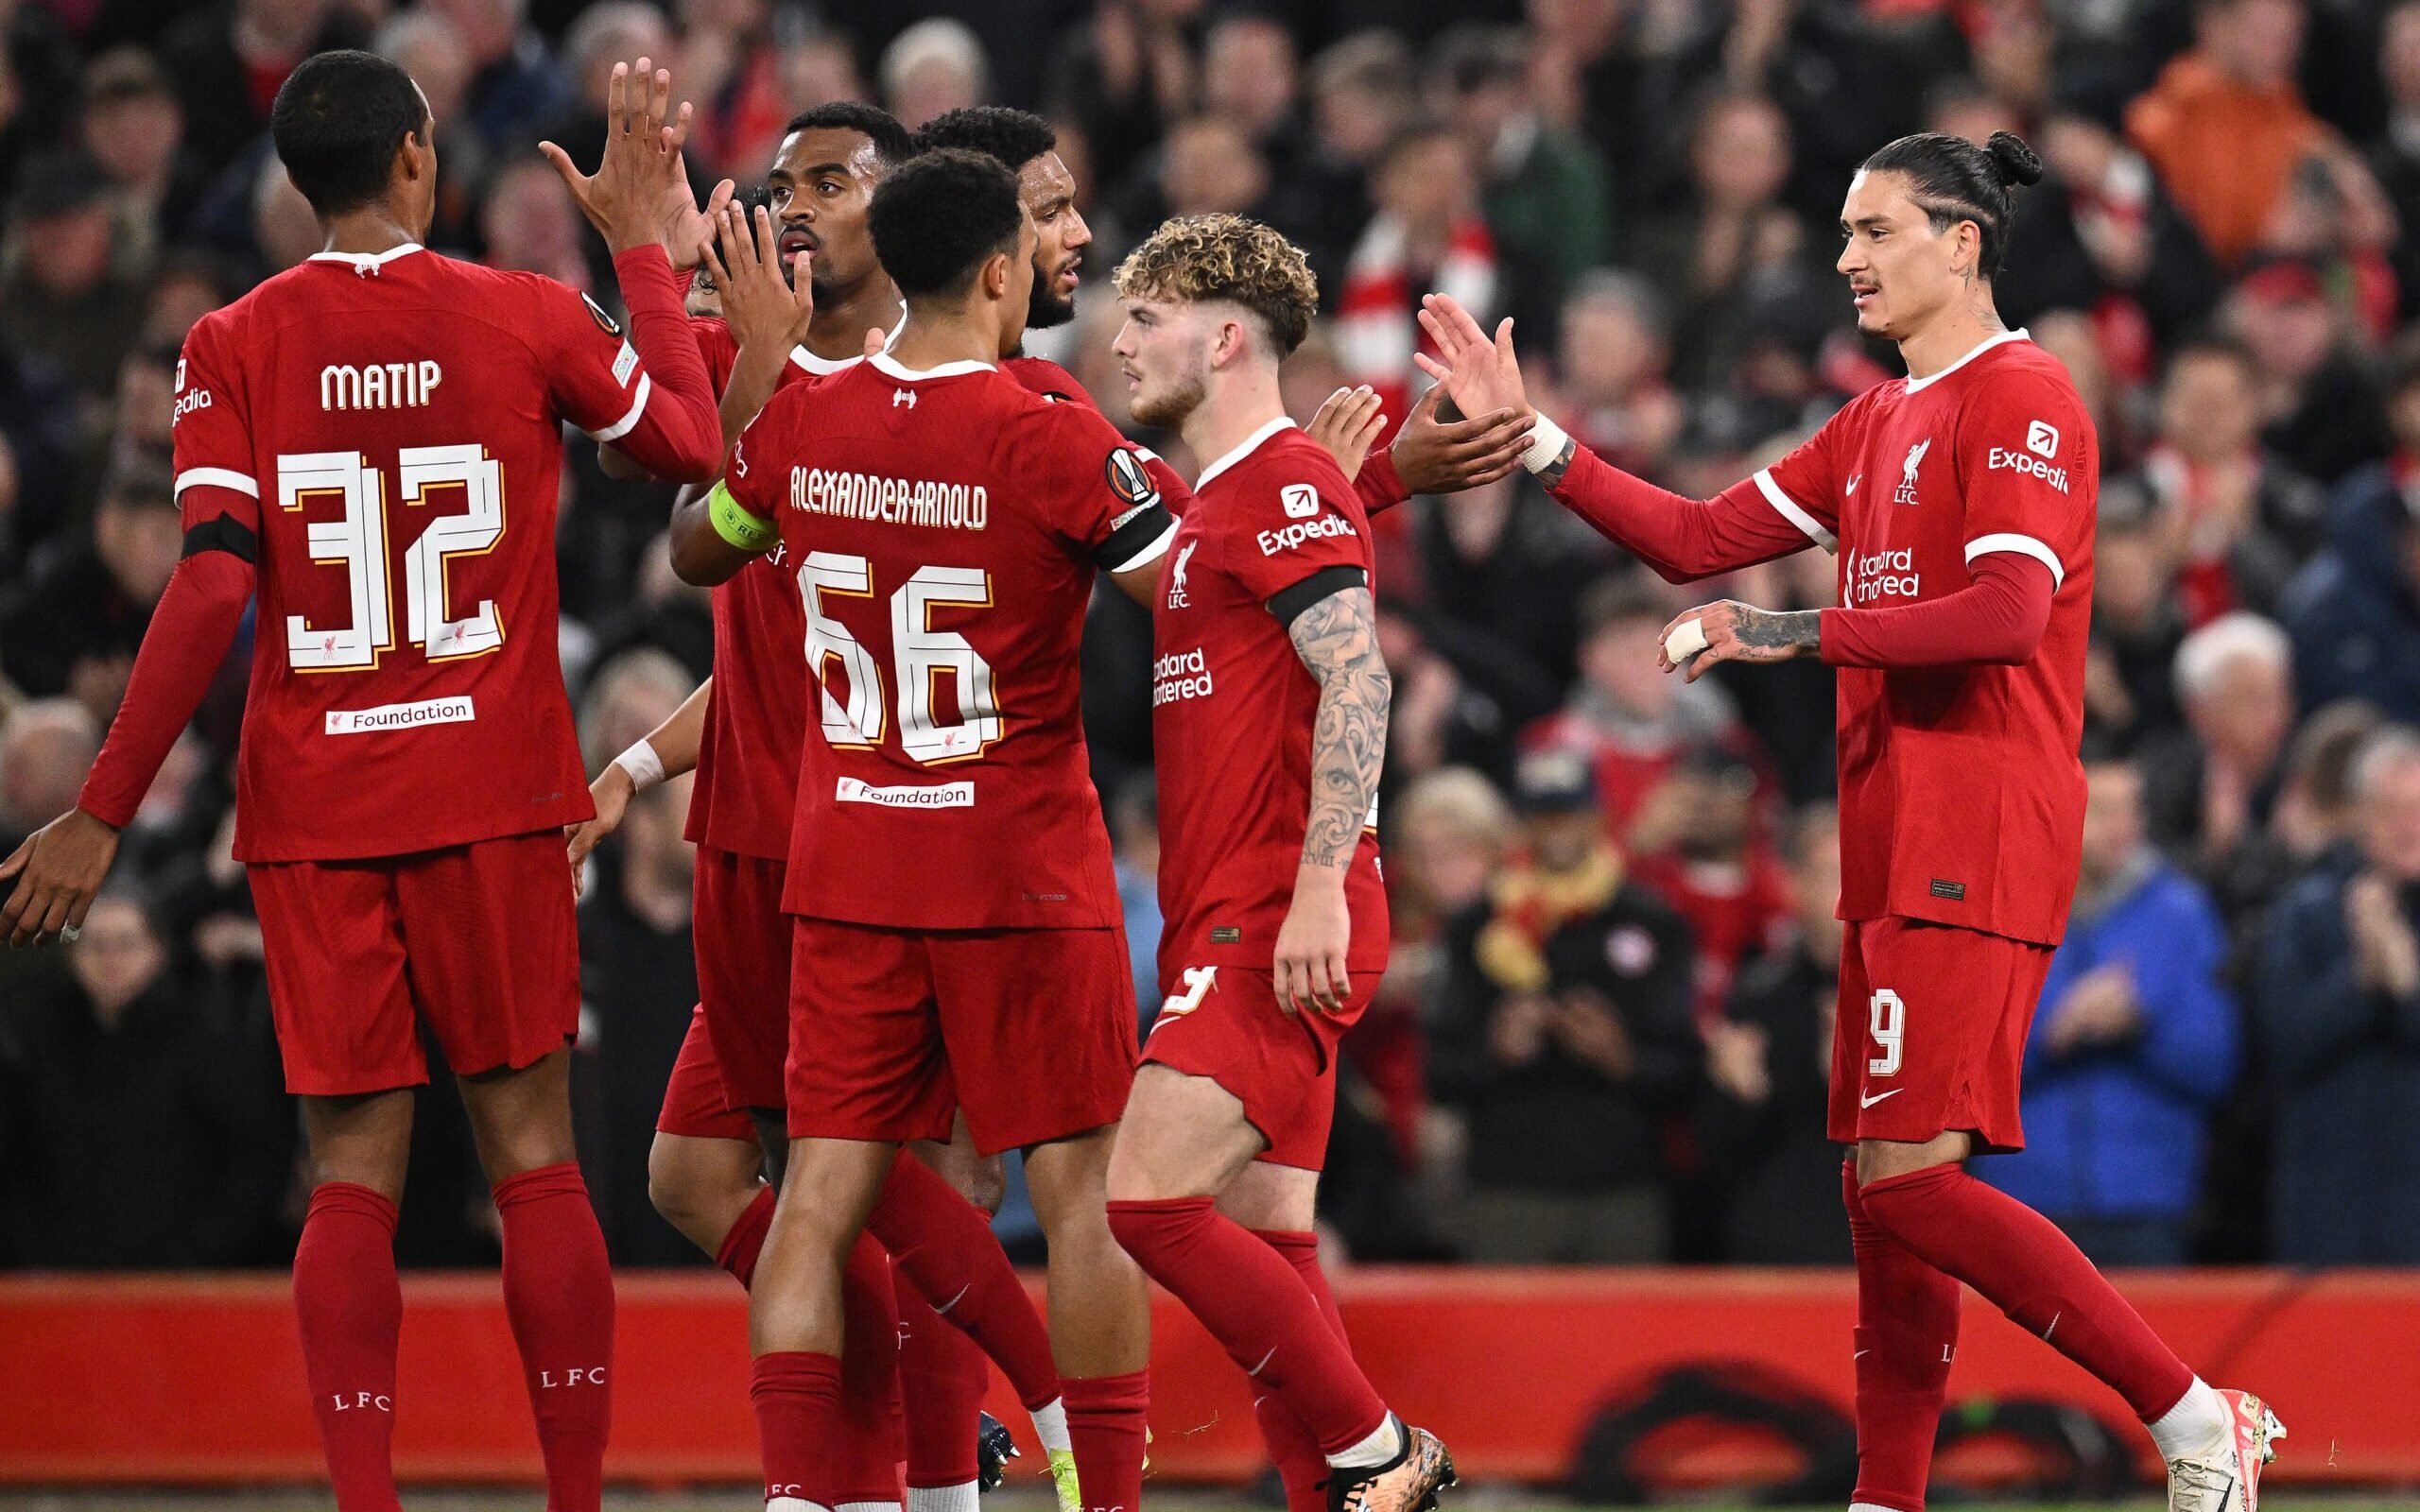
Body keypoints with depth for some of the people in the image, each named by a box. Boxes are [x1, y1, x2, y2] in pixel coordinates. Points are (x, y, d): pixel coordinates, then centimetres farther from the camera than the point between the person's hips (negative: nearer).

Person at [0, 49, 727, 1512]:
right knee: (535, 1155, 6)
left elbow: (214, 584, -10)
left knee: (353, 1171, 2)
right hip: (493, 792, 0)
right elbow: (695, 448, 14)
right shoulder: (532, 319, -1)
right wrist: (647, 250, 23)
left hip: (313, 808, 0)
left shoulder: (235, 348, -2)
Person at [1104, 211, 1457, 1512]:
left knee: (1150, 1199, -17)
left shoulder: (1285, 483, -10)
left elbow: (1358, 680, -19)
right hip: (1227, 920, 10)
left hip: (1280, 921, -10)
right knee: (1258, 1242, 7)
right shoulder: (1213, 501, 21)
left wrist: (1320, 886, -25)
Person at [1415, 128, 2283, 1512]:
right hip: (1893, 841, 9)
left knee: (1910, 1174, -15)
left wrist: (1796, 634, -17)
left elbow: (2008, 613, -20)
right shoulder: (1880, 422, 20)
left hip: (1976, 836, -9)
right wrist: (1533, 441, 15)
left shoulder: (2021, 399, -7)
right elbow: (1699, 541, 20)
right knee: (1884, 1183, 7)